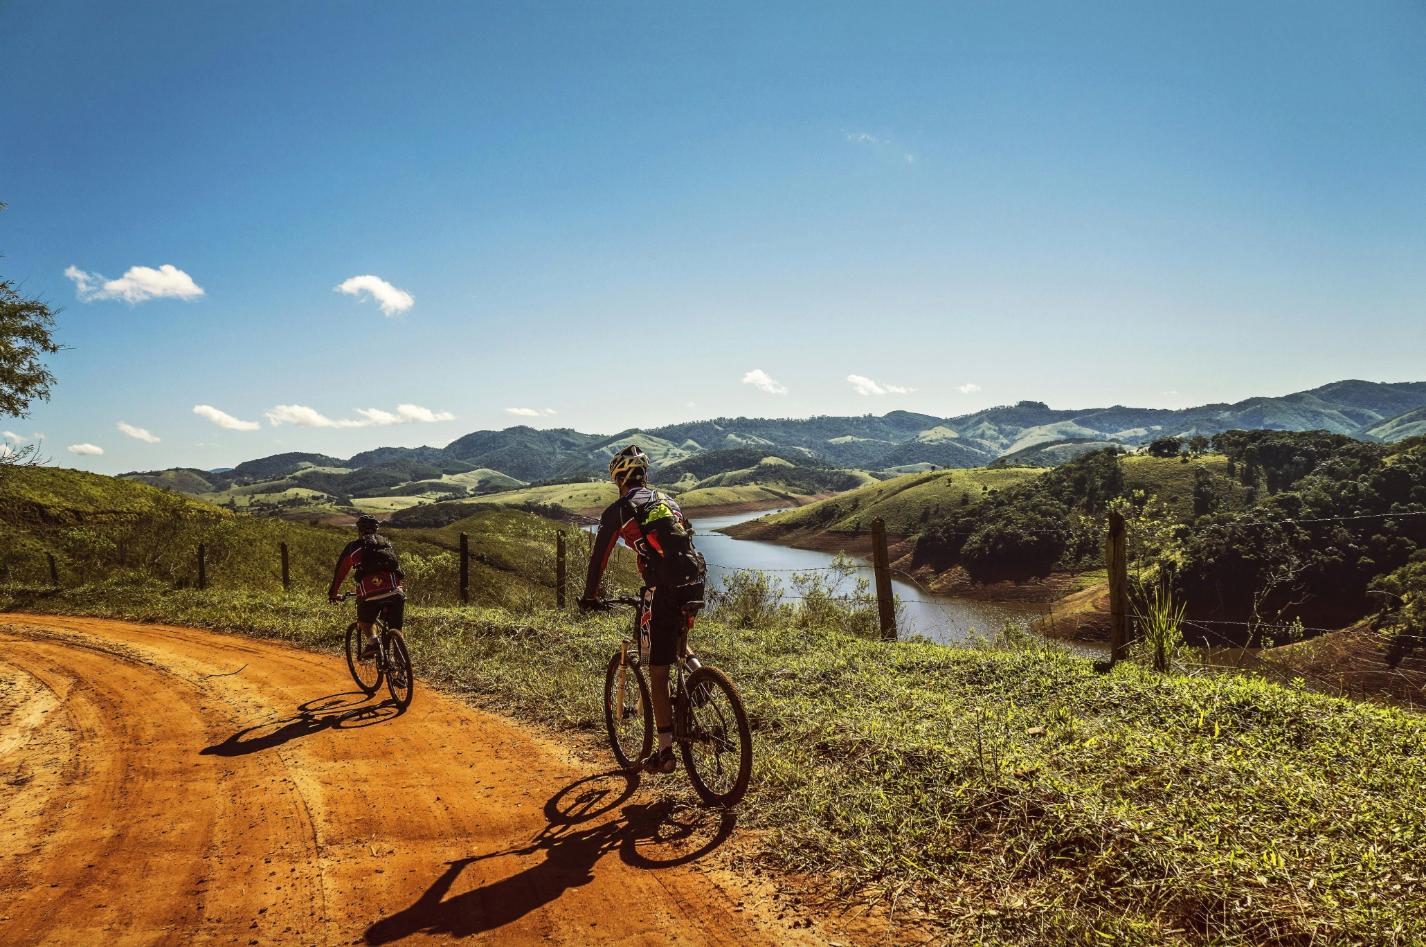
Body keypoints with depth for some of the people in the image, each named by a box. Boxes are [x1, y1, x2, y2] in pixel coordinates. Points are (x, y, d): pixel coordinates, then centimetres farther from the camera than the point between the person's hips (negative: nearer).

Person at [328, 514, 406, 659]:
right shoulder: (387, 543, 27)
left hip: (369, 593, -2)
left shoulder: (354, 546, 18)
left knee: (365, 621, 23)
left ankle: (372, 639, -4)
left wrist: (333, 593, 38)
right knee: (395, 630, 13)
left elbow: (340, 570, 25)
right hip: (394, 592, 2)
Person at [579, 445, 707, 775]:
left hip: (668, 591, -6)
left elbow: (599, 556, 11)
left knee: (658, 673, 3)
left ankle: (665, 751, 5)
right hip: (696, 583, 6)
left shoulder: (618, 509, 7)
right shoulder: (667, 500, 24)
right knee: (678, 642, 37)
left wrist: (589, 595, 25)